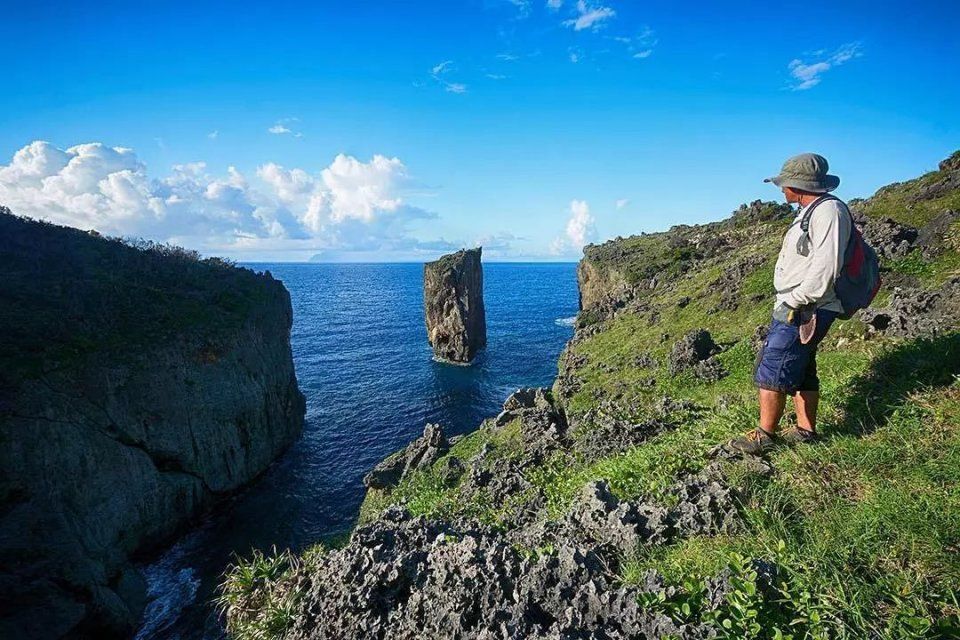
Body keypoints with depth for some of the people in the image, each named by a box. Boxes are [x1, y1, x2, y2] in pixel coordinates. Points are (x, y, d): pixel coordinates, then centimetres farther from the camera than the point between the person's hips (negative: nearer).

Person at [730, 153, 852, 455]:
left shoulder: (829, 211, -16)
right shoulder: (811, 212, 16)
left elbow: (826, 269, -25)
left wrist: (791, 303, -21)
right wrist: (789, 303, 13)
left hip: (804, 311, -10)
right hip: (796, 308, 10)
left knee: (771, 370, -7)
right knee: (800, 371, 16)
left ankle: (765, 435, 4)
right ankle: (806, 430, 27)